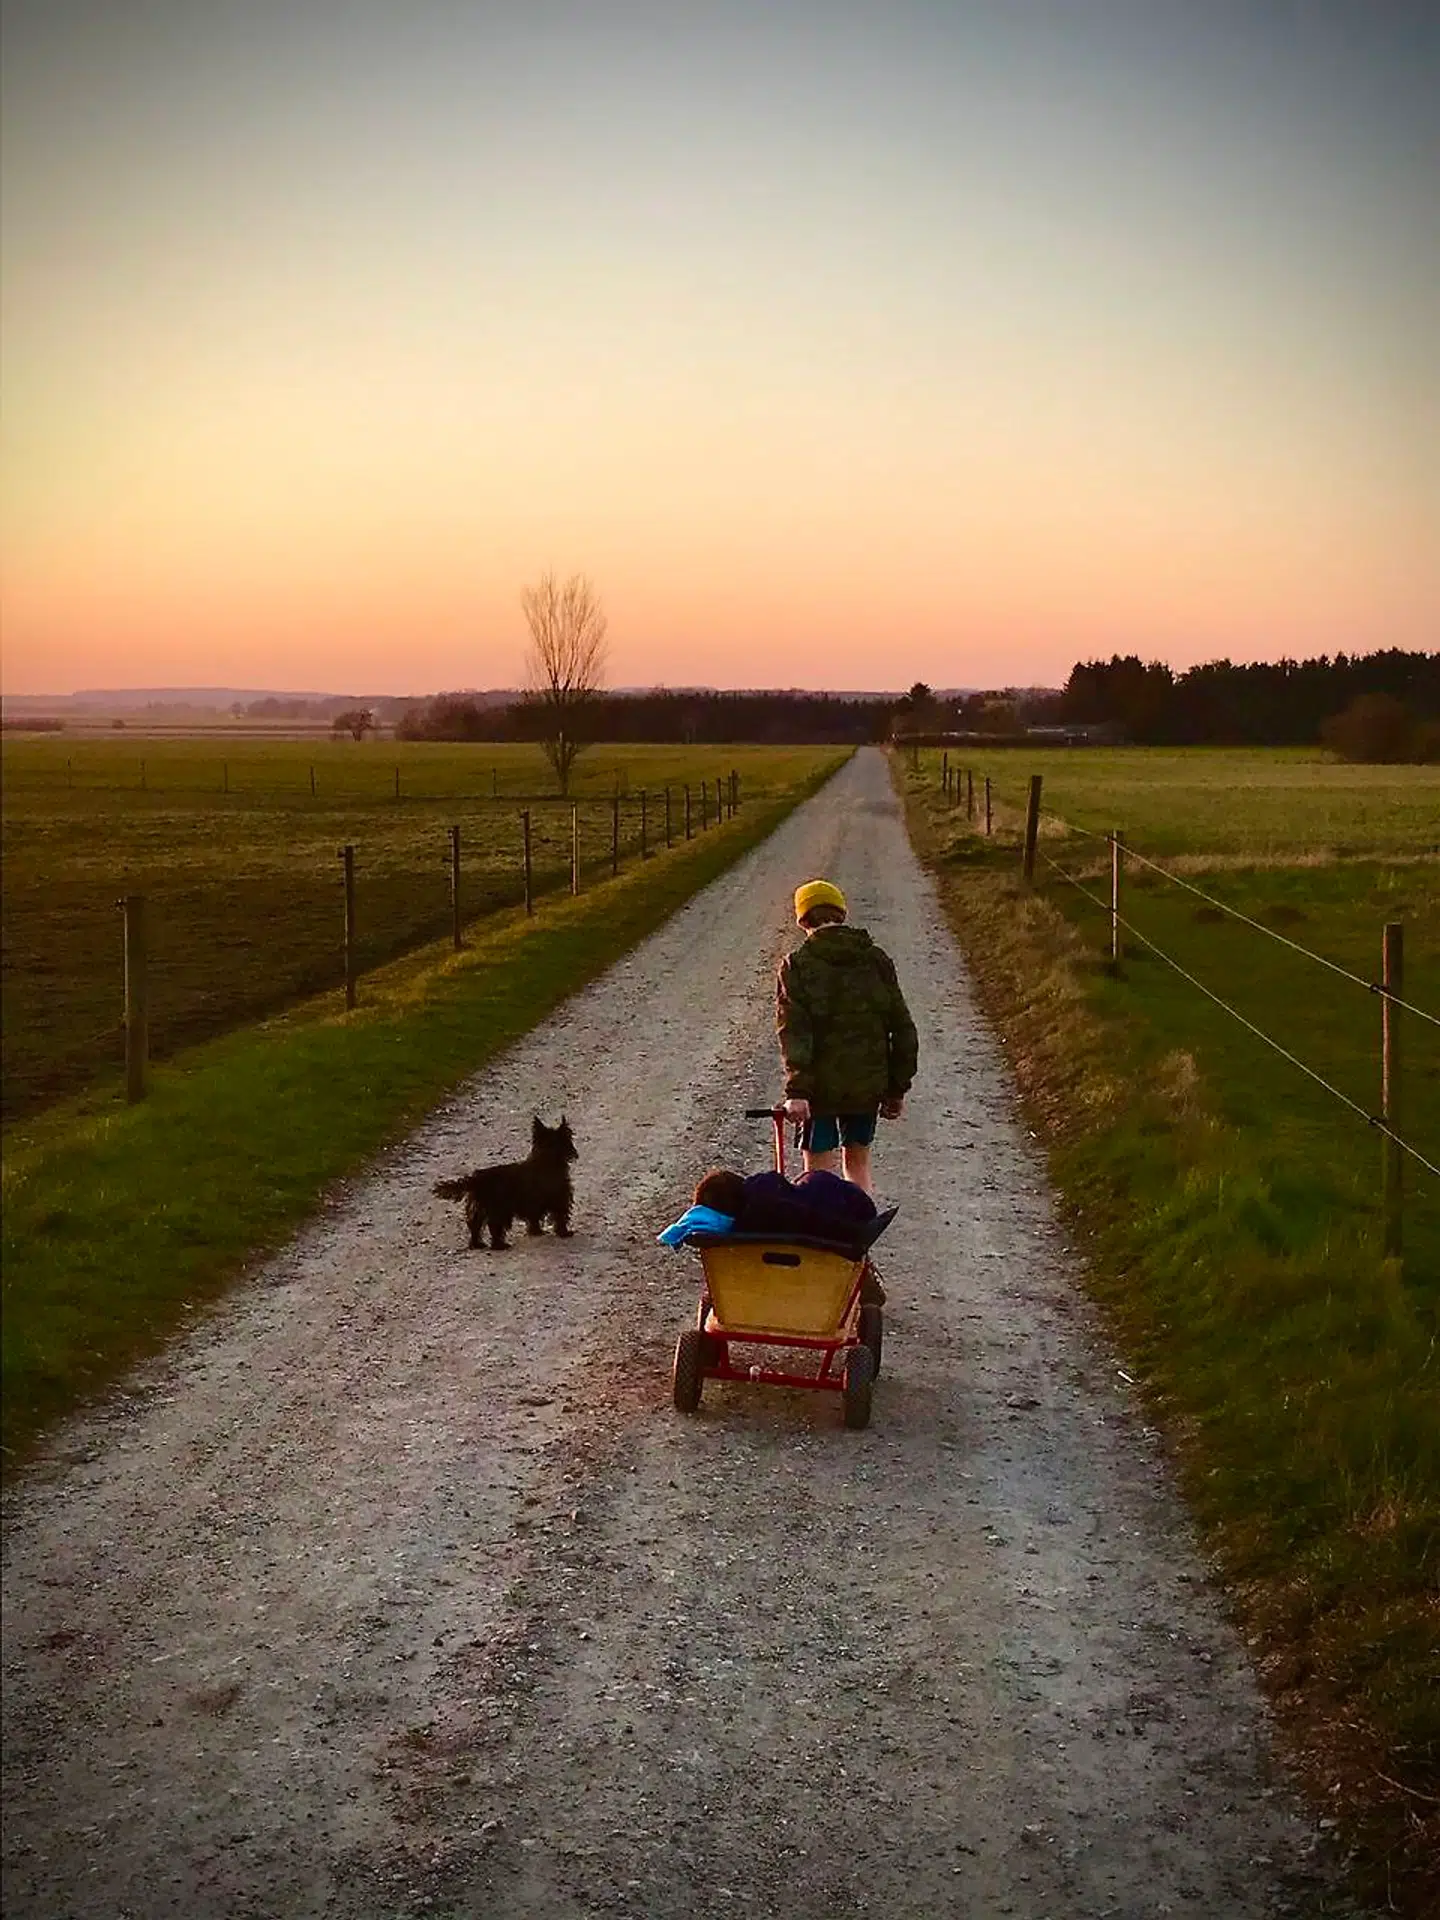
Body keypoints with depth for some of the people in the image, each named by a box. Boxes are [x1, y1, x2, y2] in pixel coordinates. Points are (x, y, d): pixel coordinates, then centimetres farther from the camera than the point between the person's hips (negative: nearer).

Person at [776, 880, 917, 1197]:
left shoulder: (797, 965, -7)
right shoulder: (876, 960, 3)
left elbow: (793, 1031, -17)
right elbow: (903, 1028, 4)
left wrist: (796, 1090, -22)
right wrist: (898, 1088, 11)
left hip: (820, 1086, -3)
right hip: (869, 1085, 4)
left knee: (819, 1173, 6)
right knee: (858, 1161, 21)